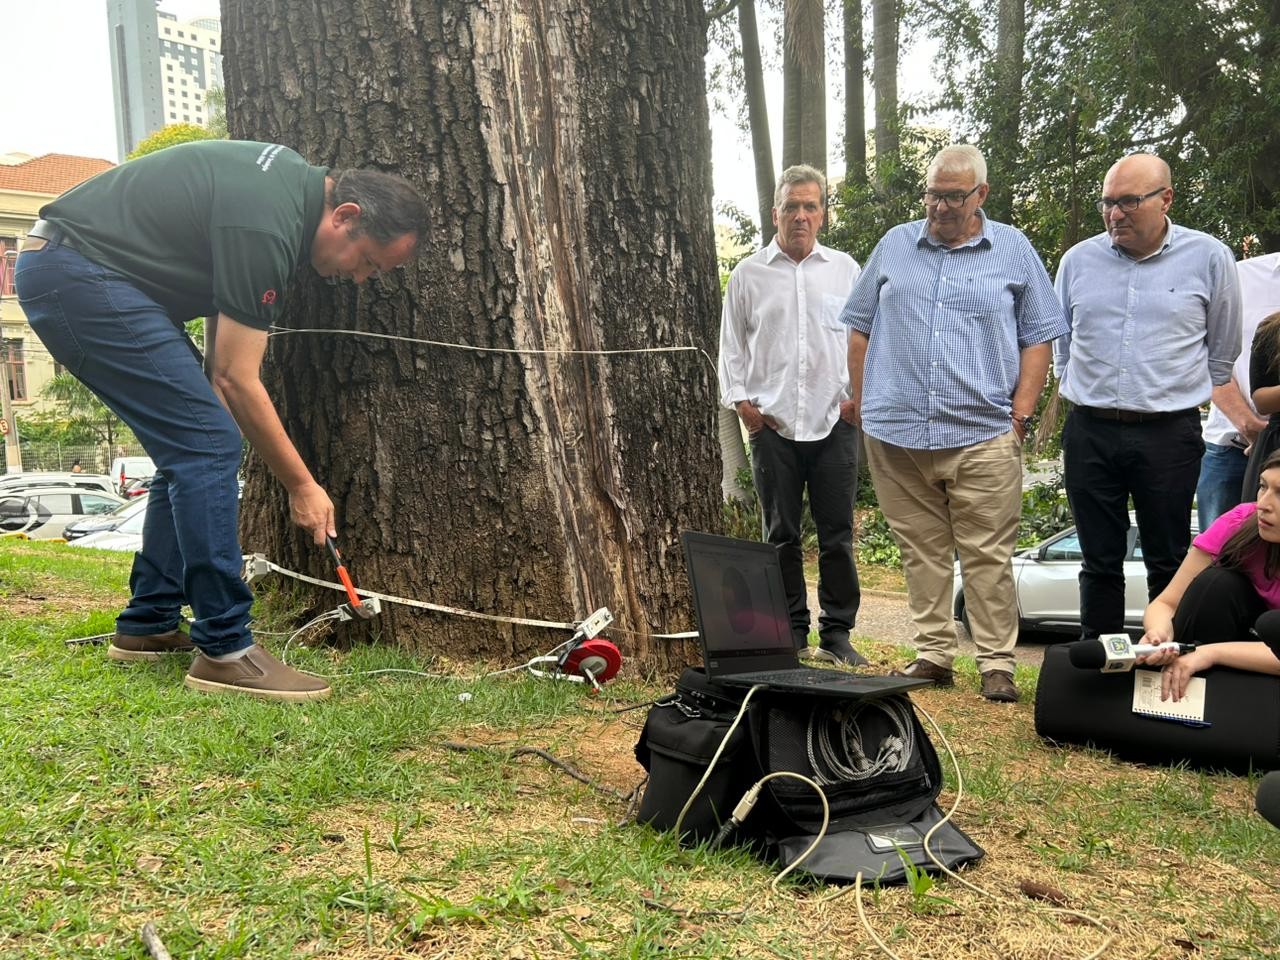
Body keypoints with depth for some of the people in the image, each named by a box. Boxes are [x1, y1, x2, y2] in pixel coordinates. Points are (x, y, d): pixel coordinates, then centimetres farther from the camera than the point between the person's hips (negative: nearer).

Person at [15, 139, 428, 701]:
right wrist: (302, 486, -11)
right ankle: (224, 650, -12)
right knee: (208, 445, -16)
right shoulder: (265, 228, -24)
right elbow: (236, 379, -19)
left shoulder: (295, 181, 6)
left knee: (191, 447, 10)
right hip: (75, 273, -11)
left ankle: (147, 626, 18)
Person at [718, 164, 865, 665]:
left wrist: (857, 394, 1)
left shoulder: (845, 269, 12)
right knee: (781, 534, 5)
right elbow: (731, 344, 11)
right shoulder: (749, 274, 10)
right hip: (771, 422, 0)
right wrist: (740, 400, 0)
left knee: (837, 532, 2)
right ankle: (791, 632, 15)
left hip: (834, 421, 0)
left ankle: (837, 633, 12)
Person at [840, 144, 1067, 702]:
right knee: (921, 552, 8)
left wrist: (1021, 414, -2)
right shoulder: (894, 246, 13)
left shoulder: (1014, 251, 8)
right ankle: (933, 655, 18)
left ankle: (997, 663, 8)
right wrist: (863, 404, 8)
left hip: (983, 435, -2)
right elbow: (860, 330, 15)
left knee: (988, 556, -1)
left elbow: (1038, 339, 7)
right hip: (896, 435, 2)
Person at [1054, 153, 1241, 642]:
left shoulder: (1209, 258, -1)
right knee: (1100, 561, 9)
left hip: (1169, 436, -2)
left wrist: (1181, 398, 10)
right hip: (1090, 433, 2)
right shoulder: (1078, 259, 5)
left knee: (1169, 562, 6)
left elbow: (1223, 351, 9)